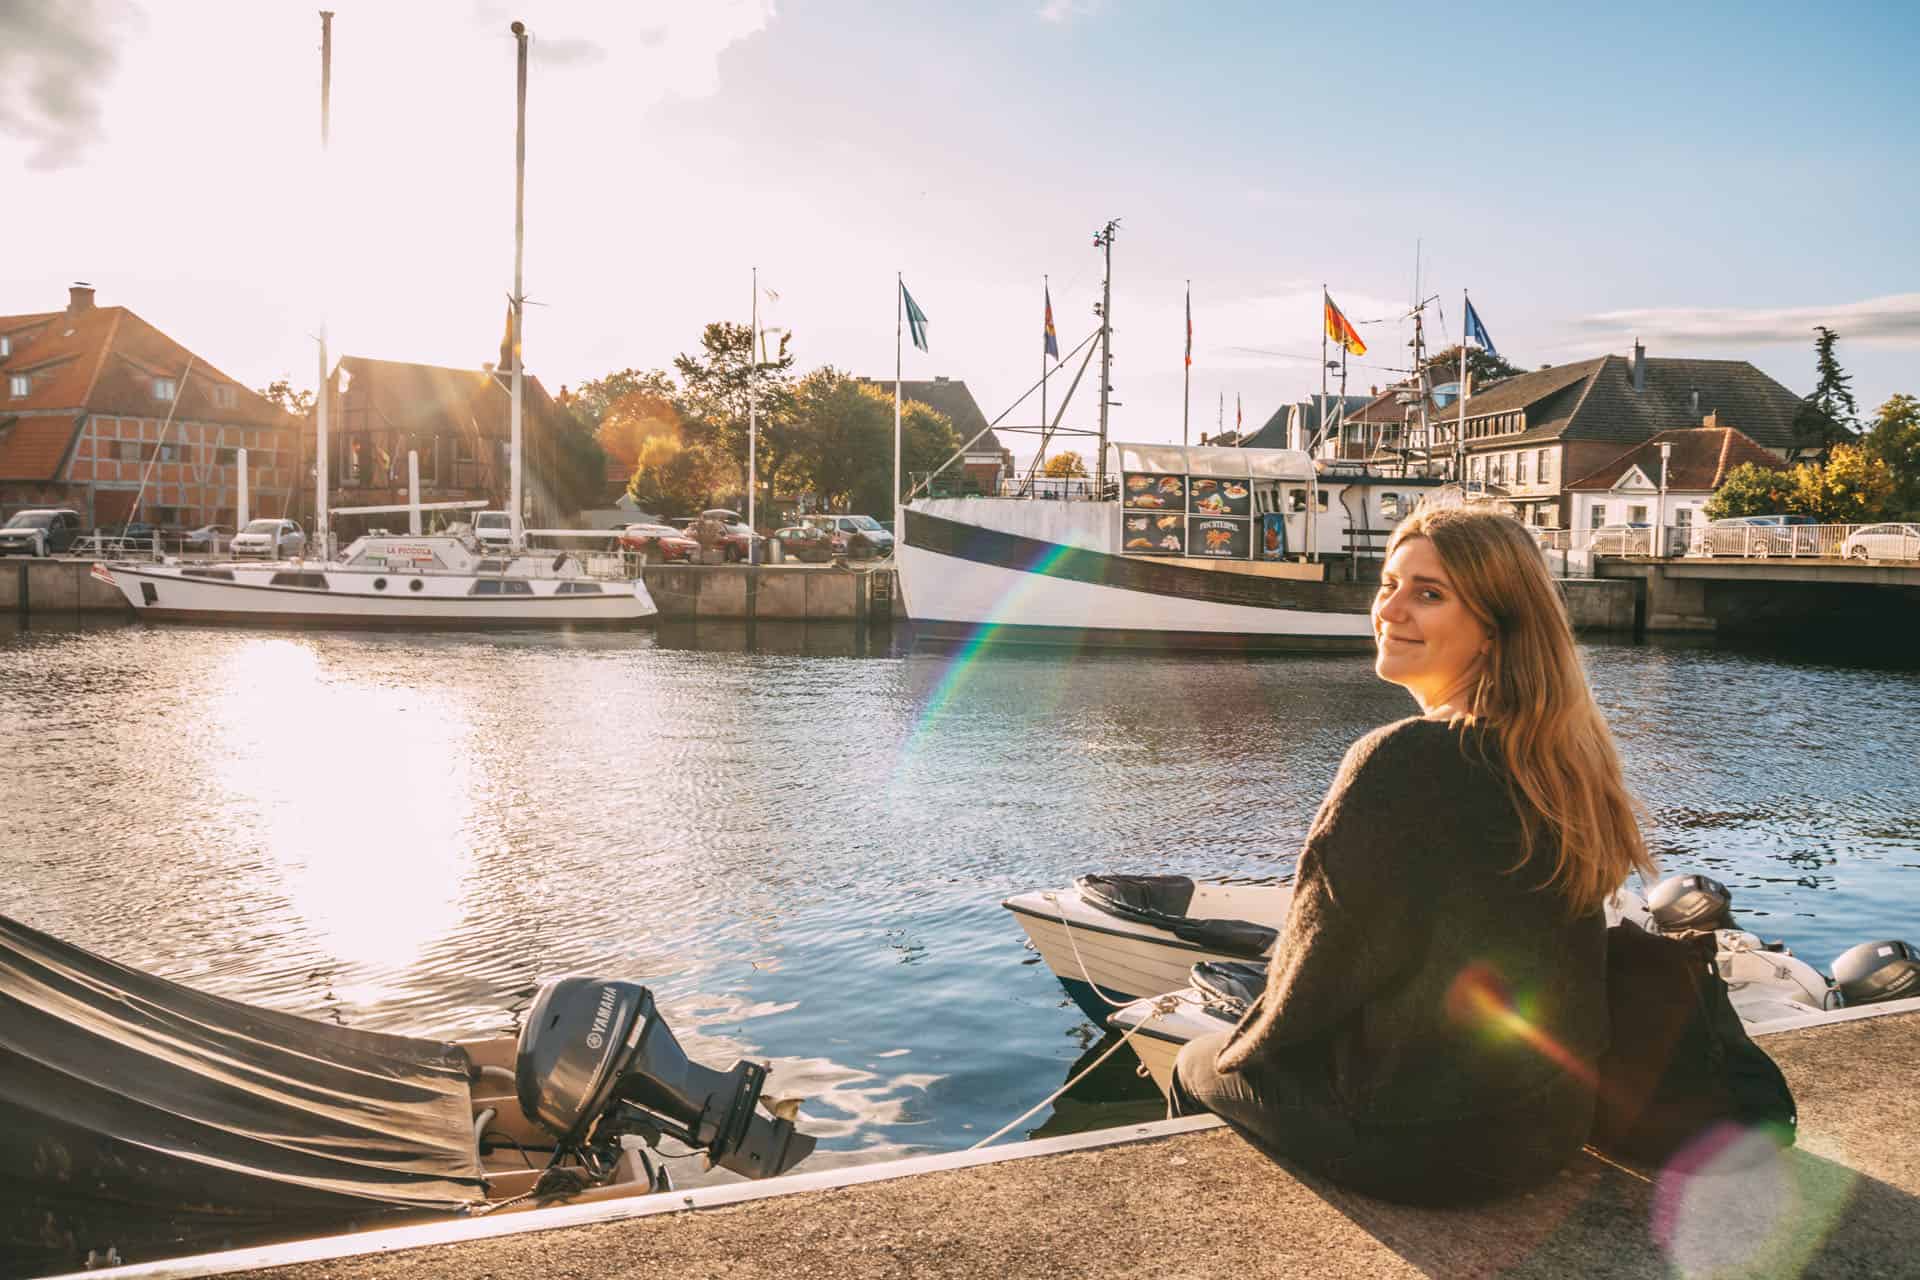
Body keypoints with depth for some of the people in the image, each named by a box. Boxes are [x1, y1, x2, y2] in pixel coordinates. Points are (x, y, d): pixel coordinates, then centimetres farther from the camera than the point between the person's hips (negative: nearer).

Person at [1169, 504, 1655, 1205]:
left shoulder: (1399, 763, -26)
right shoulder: (1563, 757, -3)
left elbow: (1323, 973, -18)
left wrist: (1241, 1051, 2)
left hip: (1417, 1145, -7)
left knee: (1199, 1071, 20)